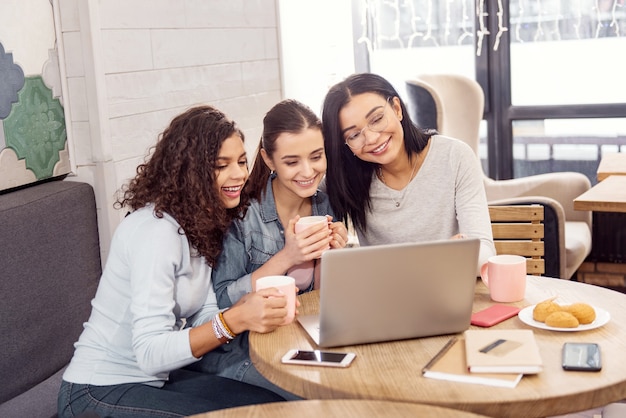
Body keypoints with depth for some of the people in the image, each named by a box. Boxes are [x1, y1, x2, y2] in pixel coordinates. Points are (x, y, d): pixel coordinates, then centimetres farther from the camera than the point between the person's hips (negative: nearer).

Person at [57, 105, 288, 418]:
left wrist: (250, 307, -21)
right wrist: (234, 320, -39)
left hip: (156, 378, 8)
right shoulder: (156, 229, -24)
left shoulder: (200, 222, 4)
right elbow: (150, 353, -28)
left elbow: (203, 318, -2)